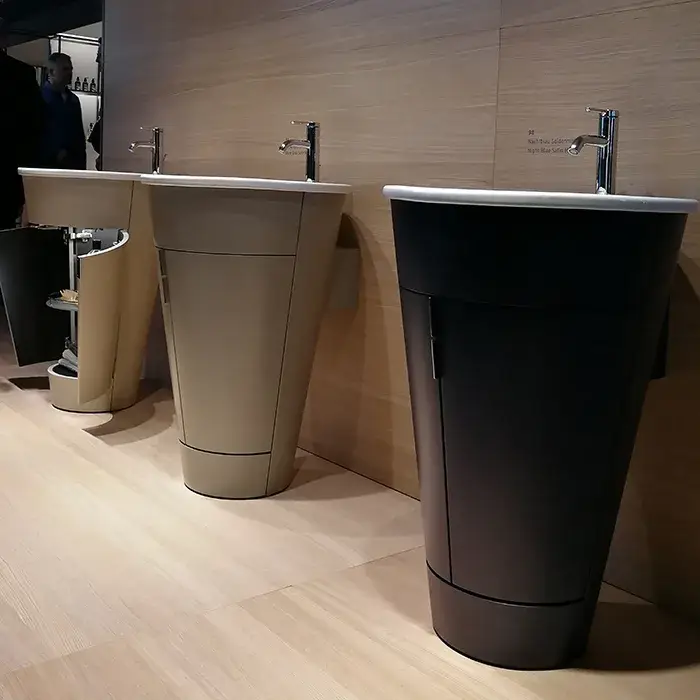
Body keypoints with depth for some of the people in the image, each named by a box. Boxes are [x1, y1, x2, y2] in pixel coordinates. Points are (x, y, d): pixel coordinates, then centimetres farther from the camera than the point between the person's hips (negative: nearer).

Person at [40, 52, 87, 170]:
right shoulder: (41, 96, -1)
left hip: (74, 162, 6)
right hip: (48, 163, -6)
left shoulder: (73, 99, 19)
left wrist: (82, 161, 11)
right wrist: (56, 153, -15)